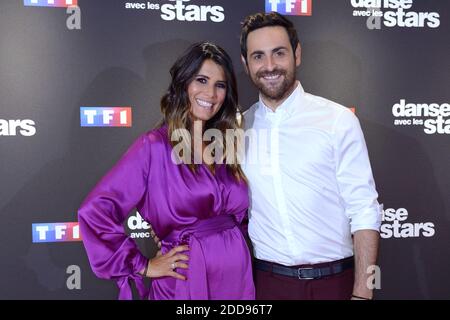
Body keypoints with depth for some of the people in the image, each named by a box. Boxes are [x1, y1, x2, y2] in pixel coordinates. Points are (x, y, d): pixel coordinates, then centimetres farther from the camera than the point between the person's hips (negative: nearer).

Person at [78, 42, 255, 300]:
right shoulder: (155, 146, -11)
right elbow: (95, 212, -16)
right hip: (185, 282, -4)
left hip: (239, 276, 5)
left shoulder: (226, 144, 5)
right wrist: (142, 266, -11)